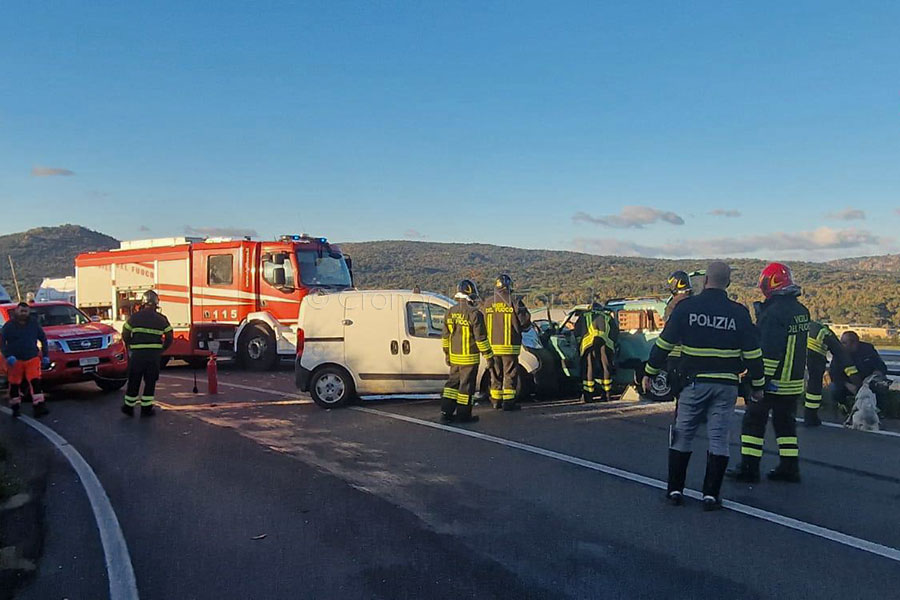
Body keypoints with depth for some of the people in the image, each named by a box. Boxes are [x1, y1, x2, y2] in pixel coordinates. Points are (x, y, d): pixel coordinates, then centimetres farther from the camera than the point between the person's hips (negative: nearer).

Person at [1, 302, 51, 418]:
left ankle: (39, 406, -14)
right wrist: (8, 356, -16)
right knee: (14, 385, 8)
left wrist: (46, 355, 6)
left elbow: (43, 339, 12)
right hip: (15, 360, 0)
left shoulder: (34, 324, 6)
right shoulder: (8, 326, 0)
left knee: (35, 382, -10)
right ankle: (15, 408, 22)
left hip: (32, 359, 1)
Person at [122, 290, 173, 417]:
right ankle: (146, 409, 11)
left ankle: (129, 407, 22)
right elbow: (169, 339, 4)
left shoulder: (134, 317, 2)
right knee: (150, 382, 8)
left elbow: (125, 336, 5)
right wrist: (161, 350, 18)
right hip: (154, 354, -1)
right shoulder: (161, 319, 2)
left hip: (137, 354, 1)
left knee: (134, 381, 12)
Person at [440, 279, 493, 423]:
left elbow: (445, 336, 11)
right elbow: (481, 338, -15)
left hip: (454, 357, 6)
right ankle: (463, 415, 9)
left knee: (453, 383, 15)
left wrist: (447, 353, 21)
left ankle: (446, 412, 14)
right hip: (469, 357, -6)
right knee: (466, 385, 2)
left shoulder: (450, 312, 5)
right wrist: (489, 356, -6)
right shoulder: (474, 314, -16)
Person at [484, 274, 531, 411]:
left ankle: (496, 400, 19)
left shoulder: (488, 306, 2)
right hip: (509, 347, -4)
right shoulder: (514, 304, -11)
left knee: (495, 374, 13)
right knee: (510, 375, 4)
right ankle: (508, 402, 4)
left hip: (493, 347, 4)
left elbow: (484, 326, 8)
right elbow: (525, 323, -7)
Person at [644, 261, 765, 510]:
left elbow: (664, 343, -1)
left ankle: (675, 490, 14)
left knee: (682, 436, 10)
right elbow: (752, 353, 2)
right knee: (718, 439, 7)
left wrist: (649, 373, 8)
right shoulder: (739, 313, 0)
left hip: (694, 382, -1)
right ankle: (711, 494, 7)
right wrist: (757, 385, 14)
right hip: (726, 385, 1)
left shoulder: (686, 307, -4)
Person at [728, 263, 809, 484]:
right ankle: (790, 468, 20)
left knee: (753, 422, 2)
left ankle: (749, 468, 5)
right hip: (794, 382, 8)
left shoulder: (773, 312, -20)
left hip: (772, 382, -8)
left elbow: (768, 352, -23)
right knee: (786, 423, 16)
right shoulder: (801, 310, 9)